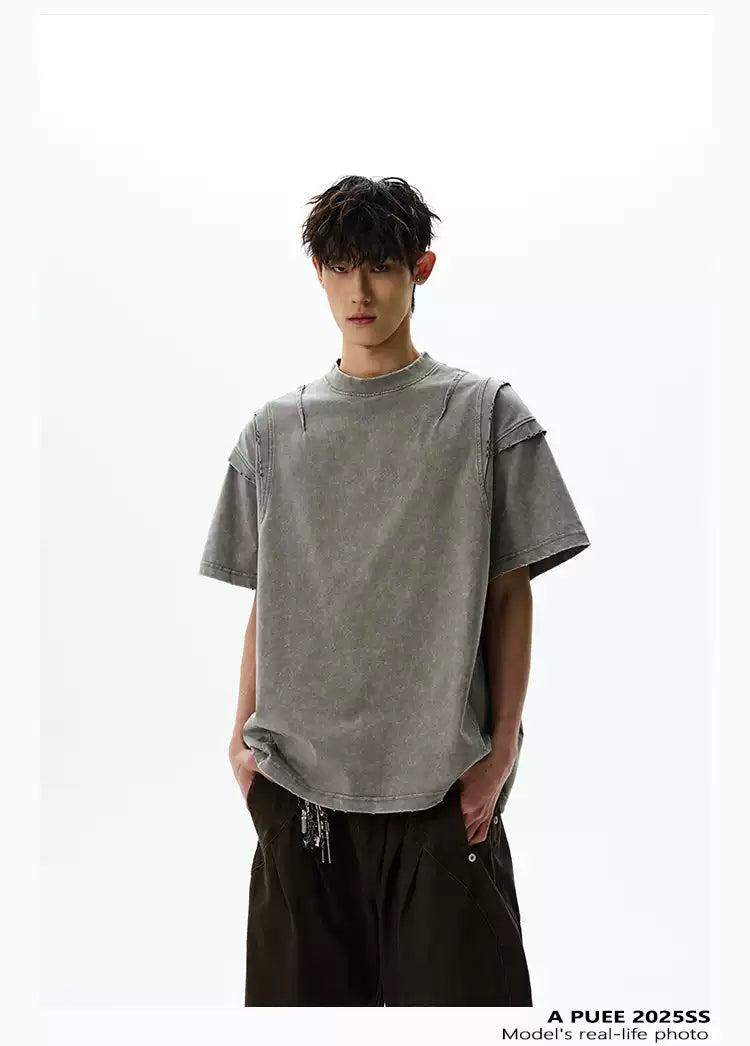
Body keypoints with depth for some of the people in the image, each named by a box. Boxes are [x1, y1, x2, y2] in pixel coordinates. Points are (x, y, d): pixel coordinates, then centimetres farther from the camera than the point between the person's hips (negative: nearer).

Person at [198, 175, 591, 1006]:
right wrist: (243, 737, 6)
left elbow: (511, 594, 1)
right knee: (308, 992, 10)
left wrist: (501, 748, -4)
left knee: (454, 984, 2)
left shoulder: (485, 413, 1)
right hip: (297, 776, 3)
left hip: (441, 779, -2)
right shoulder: (274, 430, 9)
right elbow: (264, 598, 11)